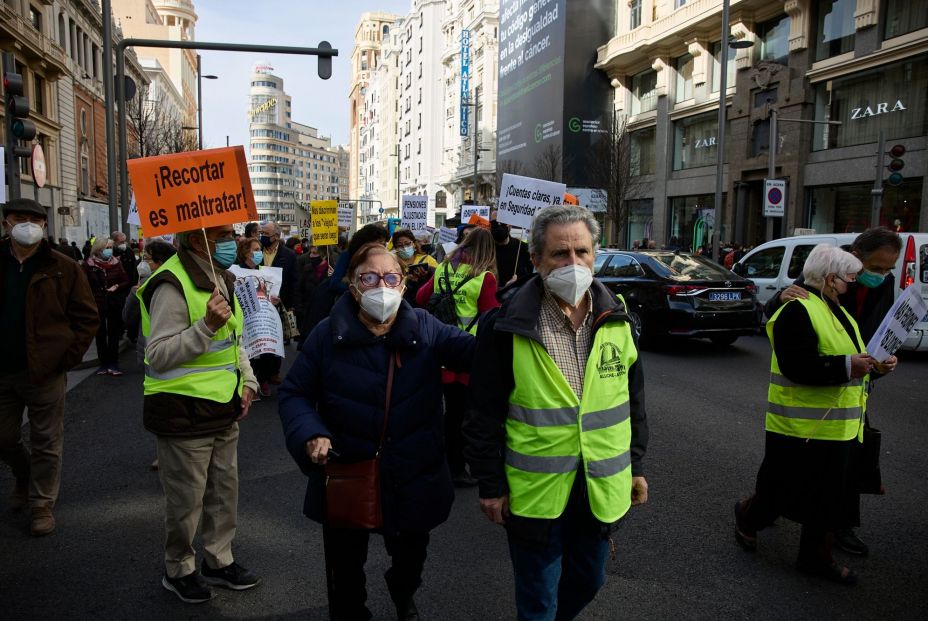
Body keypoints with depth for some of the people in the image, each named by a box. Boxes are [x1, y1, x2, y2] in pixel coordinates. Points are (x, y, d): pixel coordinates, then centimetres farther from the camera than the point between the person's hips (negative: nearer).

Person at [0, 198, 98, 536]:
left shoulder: (62, 268, -3)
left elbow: (87, 316, -2)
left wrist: (67, 356, -10)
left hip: (45, 370, -3)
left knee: (46, 443, 6)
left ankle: (42, 503, 22)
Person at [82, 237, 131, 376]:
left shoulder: (116, 263, 1)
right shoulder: (89, 264, -4)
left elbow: (126, 281, 5)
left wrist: (116, 286, -13)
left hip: (114, 303, 1)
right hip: (97, 304, -1)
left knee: (114, 334, 4)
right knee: (100, 334, 7)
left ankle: (113, 364, 10)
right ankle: (103, 363, 16)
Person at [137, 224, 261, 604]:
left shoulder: (221, 279, 10)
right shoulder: (173, 285, -19)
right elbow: (158, 356, -23)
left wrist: (247, 381, 8)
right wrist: (206, 326, -32)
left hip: (223, 409, 9)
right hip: (184, 412, -8)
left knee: (225, 490, 19)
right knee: (186, 500, 7)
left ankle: (219, 561, 36)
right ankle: (178, 570, 29)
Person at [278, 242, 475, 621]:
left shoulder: (425, 329, -6)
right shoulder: (328, 335, -8)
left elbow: (476, 351, -20)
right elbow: (294, 394, -1)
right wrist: (310, 435, -20)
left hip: (414, 478, 2)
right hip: (346, 477, -1)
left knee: (411, 556, 26)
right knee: (345, 565, 18)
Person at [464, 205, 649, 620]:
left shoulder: (616, 319, 0)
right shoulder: (506, 326, -14)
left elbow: (632, 398, 10)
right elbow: (484, 414, -10)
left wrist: (635, 464, 11)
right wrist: (490, 484, -8)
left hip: (601, 485, 5)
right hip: (535, 489, -4)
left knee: (588, 580, 24)